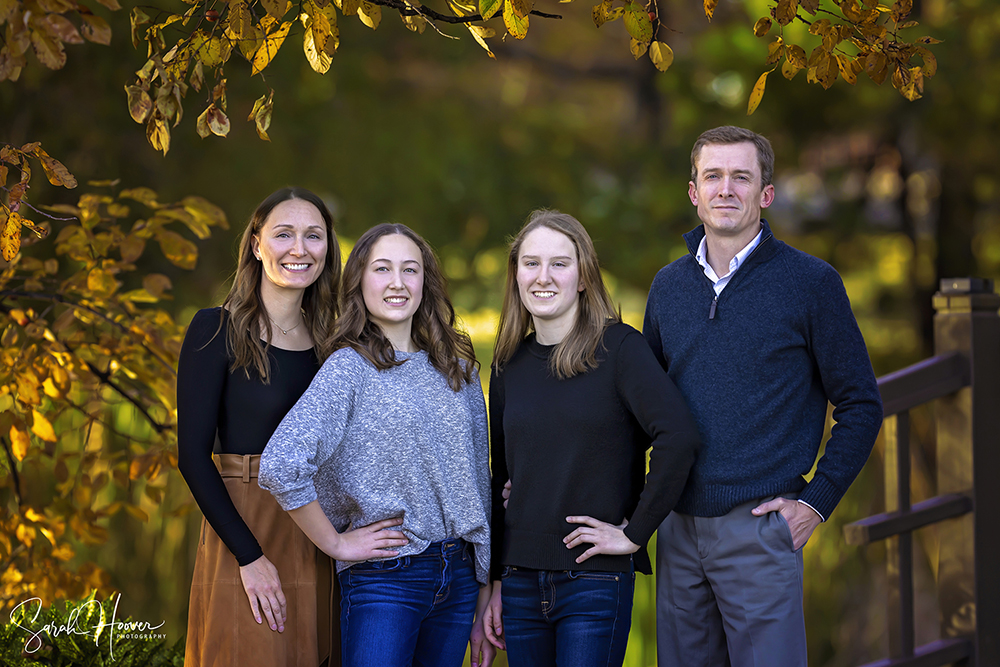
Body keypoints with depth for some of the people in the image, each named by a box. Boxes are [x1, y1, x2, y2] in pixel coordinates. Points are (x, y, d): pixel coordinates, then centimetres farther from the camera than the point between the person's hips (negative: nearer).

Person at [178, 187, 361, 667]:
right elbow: (192, 455, -10)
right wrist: (250, 557, -15)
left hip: (317, 547, 5)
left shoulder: (325, 340, 11)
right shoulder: (217, 331, -5)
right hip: (246, 532, -5)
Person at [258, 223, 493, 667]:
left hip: (458, 576, 6)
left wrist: (486, 583, 13)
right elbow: (280, 465, -20)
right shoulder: (349, 368, -7)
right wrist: (334, 543, -12)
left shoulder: (456, 369, 11)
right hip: (385, 577, -5)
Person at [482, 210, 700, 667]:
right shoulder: (509, 365, 10)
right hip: (522, 580, 5)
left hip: (597, 579, -5)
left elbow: (678, 437, -18)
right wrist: (495, 581, 13)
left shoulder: (619, 347, -6)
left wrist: (635, 534, -16)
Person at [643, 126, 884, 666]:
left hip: (761, 528, -4)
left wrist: (816, 501, -6)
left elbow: (861, 406, 0)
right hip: (680, 528, 4)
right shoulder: (668, 285, 10)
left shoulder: (811, 282, -3)